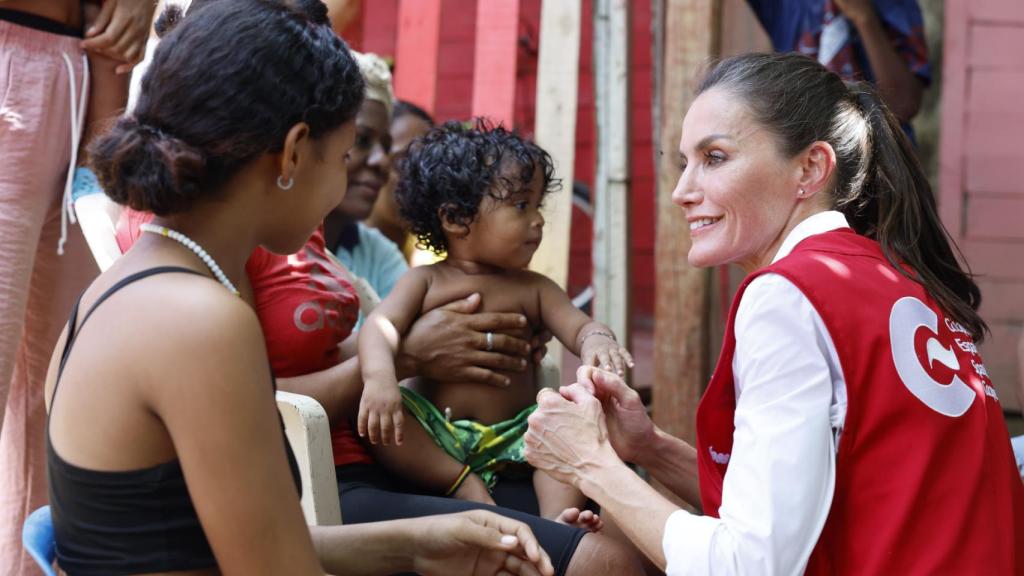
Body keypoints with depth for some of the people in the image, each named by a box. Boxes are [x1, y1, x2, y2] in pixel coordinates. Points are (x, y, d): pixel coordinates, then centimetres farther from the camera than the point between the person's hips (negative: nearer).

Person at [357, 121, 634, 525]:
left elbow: (578, 326, 1)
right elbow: (380, 325, -11)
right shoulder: (425, 281, 5)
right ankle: (465, 487, -32)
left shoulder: (534, 289, 14)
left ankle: (556, 519, -35)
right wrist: (379, 377, -34)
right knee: (372, 409, -27)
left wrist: (596, 341, -27)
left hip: (512, 438, 2)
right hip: (435, 434, -2)